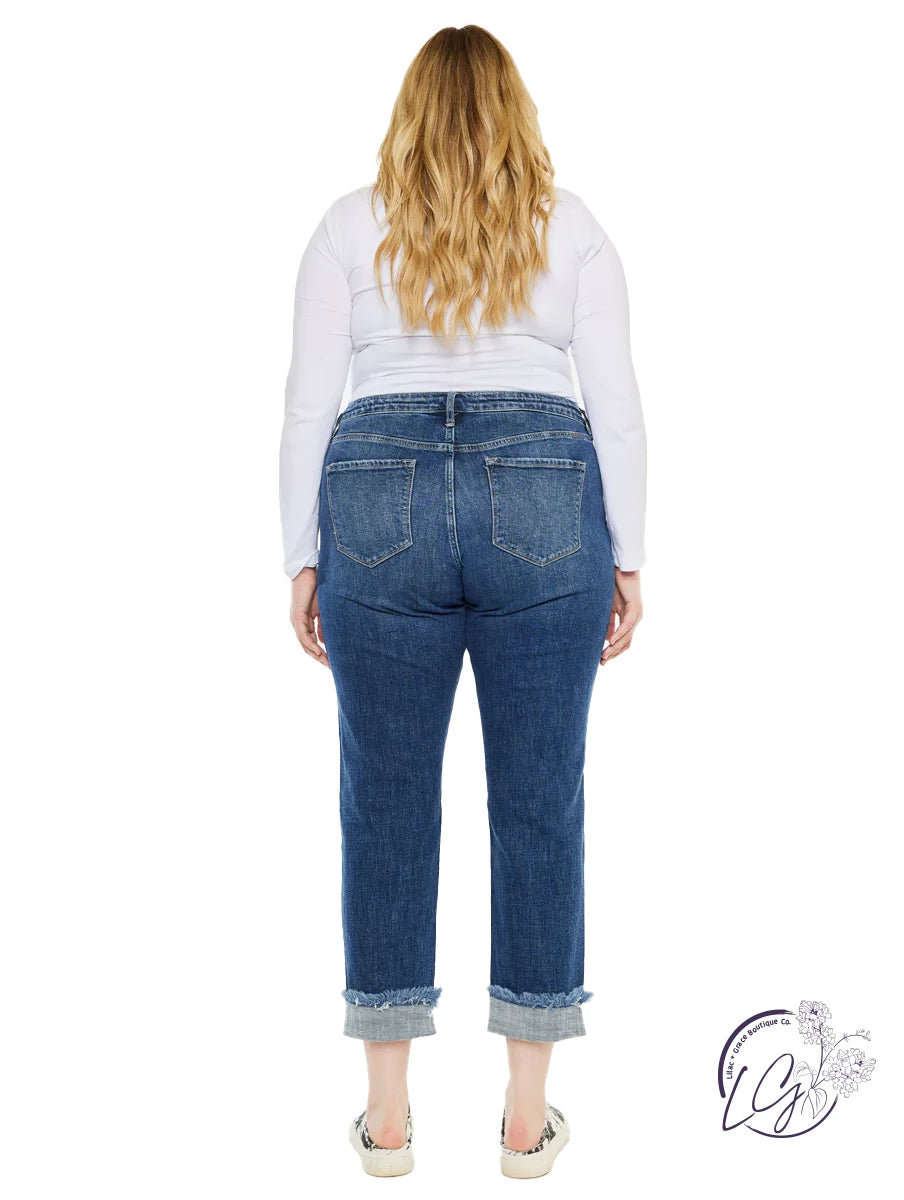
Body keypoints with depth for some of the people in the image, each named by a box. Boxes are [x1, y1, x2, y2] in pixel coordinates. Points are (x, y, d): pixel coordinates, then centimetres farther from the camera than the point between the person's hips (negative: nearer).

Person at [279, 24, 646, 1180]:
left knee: (385, 804, 7)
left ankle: (387, 1116, 16)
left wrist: (302, 563, 10)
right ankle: (527, 1116, 14)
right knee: (539, 803, 6)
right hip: (544, 499, 0)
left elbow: (307, 406, 5)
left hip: (379, 499, 0)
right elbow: (616, 404, 4)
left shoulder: (351, 223, 11)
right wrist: (627, 558, 9)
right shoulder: (570, 223, 11)